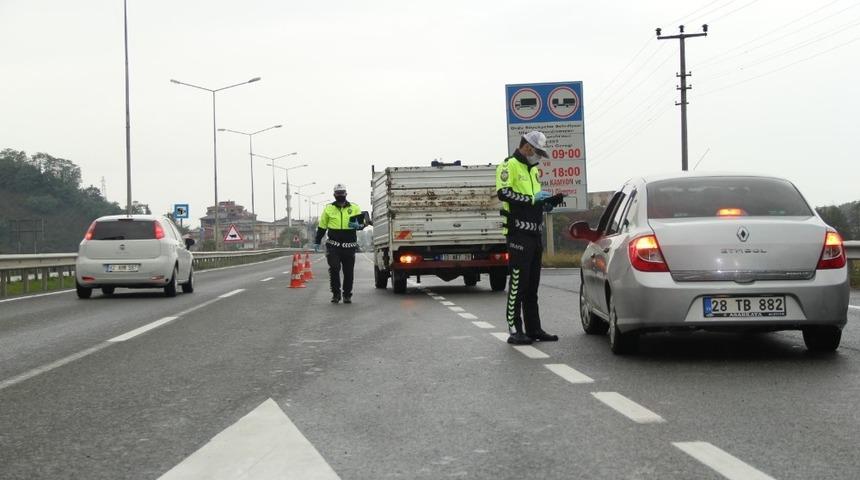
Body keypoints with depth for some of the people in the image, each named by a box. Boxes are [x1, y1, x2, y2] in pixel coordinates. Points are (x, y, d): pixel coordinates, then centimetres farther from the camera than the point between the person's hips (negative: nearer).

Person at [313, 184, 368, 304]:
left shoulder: (354, 208, 7)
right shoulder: (328, 208, 7)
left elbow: (364, 221, 9)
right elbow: (322, 226, 13)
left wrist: (359, 225, -15)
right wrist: (317, 241, 10)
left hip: (349, 246, 1)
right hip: (333, 245, -1)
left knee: (348, 271, 6)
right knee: (334, 269, -10)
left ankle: (347, 295, 18)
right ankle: (336, 294, 2)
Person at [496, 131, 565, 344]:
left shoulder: (532, 170, 22)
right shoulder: (509, 165, -6)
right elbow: (503, 193, -21)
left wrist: (550, 201, 9)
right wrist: (532, 199, -17)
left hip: (534, 233, 9)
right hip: (518, 233, -9)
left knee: (532, 286, 11)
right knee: (518, 283, -8)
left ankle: (534, 329, 16)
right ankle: (515, 330, -6)